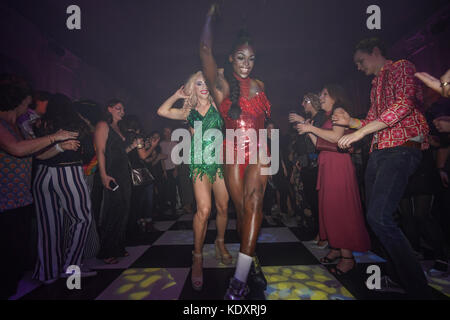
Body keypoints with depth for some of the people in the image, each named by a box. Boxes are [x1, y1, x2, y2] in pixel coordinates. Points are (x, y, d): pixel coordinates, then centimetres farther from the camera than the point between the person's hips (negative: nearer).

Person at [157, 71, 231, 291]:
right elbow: (162, 111, 10)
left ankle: (220, 243, 31)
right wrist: (177, 95, 16)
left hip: (219, 160, 1)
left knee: (223, 207, 6)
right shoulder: (189, 112, 16)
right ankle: (197, 257, 0)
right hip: (199, 162, -1)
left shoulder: (218, 106, 13)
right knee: (204, 209, -16)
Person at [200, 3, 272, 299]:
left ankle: (241, 276, -18)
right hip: (233, 152, -2)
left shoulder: (259, 85, 15)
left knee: (254, 202, -18)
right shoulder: (222, 84, 2)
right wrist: (211, 15, 4)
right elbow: (205, 50, -7)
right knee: (242, 210, 2)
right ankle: (252, 262, 22)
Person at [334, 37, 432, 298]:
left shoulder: (401, 67, 3)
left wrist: (360, 131, -19)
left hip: (401, 147, -9)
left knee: (379, 216, -23)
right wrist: (351, 121, 10)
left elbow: (405, 103, -15)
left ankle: (418, 288, -10)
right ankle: (399, 275, 26)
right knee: (376, 215, 10)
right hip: (379, 152, 9)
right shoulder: (376, 84, 26)